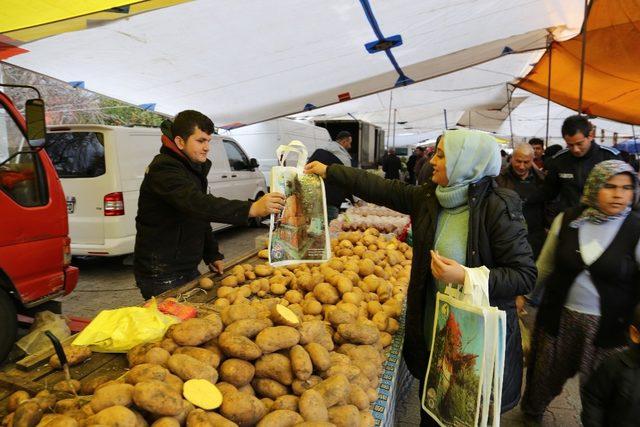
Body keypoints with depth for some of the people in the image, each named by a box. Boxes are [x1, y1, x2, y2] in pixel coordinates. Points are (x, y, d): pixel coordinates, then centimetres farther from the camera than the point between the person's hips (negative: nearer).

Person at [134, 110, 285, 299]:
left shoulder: (194, 169, 12)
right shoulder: (164, 169, -19)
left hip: (189, 269, 9)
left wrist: (212, 256, 11)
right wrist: (252, 209, -45)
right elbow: (199, 204, -37)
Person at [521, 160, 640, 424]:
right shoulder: (566, 220, -5)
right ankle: (531, 413, 49)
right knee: (544, 376, 21)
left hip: (608, 326, -2)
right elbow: (544, 267, 7)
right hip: (559, 317, 2)